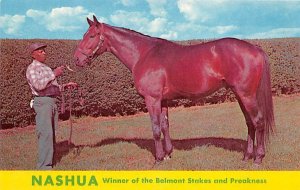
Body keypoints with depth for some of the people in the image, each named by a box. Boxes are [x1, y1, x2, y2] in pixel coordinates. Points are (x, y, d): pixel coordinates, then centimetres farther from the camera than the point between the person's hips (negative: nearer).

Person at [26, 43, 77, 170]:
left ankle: (48, 163, 16)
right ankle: (44, 167, -14)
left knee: (52, 134, 9)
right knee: (45, 134, -14)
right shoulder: (32, 68, -4)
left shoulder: (46, 68, 23)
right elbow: (38, 85, -22)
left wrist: (66, 86, 12)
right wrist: (54, 74, -22)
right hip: (42, 102, -8)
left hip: (53, 102, 8)